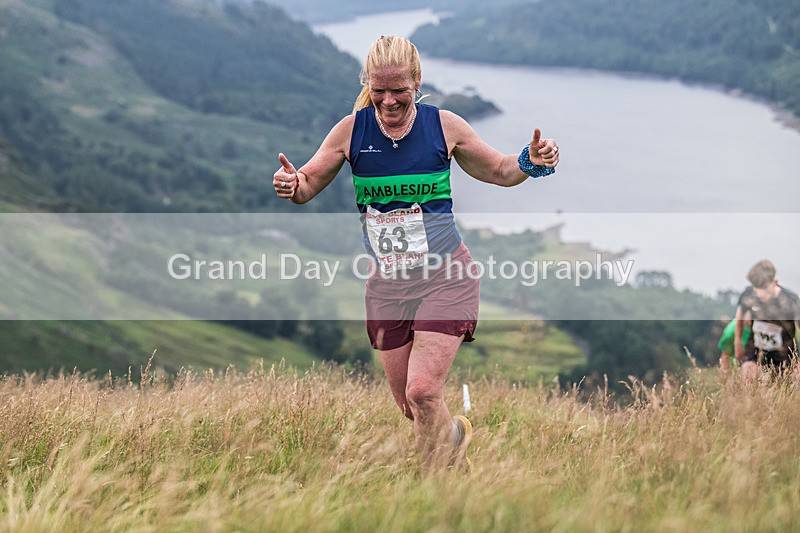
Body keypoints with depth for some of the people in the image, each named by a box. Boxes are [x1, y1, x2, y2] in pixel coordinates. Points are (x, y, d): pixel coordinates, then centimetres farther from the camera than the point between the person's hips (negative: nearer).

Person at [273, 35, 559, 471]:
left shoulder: (444, 125, -5)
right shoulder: (351, 130, -3)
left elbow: (500, 171, 10)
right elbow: (308, 185, 6)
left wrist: (532, 162, -12)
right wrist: (291, 185, -18)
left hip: (445, 277, -3)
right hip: (386, 284, 3)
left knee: (423, 391, -19)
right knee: (411, 409, 7)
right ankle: (452, 434, 40)